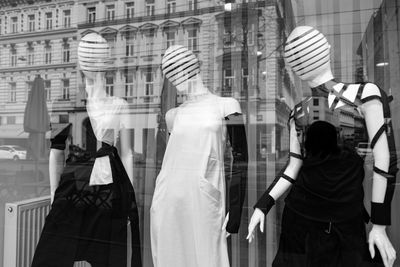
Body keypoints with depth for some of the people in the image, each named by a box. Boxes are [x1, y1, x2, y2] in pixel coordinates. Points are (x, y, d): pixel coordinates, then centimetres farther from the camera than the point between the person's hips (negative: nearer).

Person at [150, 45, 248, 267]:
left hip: (205, 201, -4)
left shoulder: (225, 106, 0)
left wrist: (235, 213, -8)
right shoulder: (173, 115, 13)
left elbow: (240, 161, -3)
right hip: (168, 202, 4)